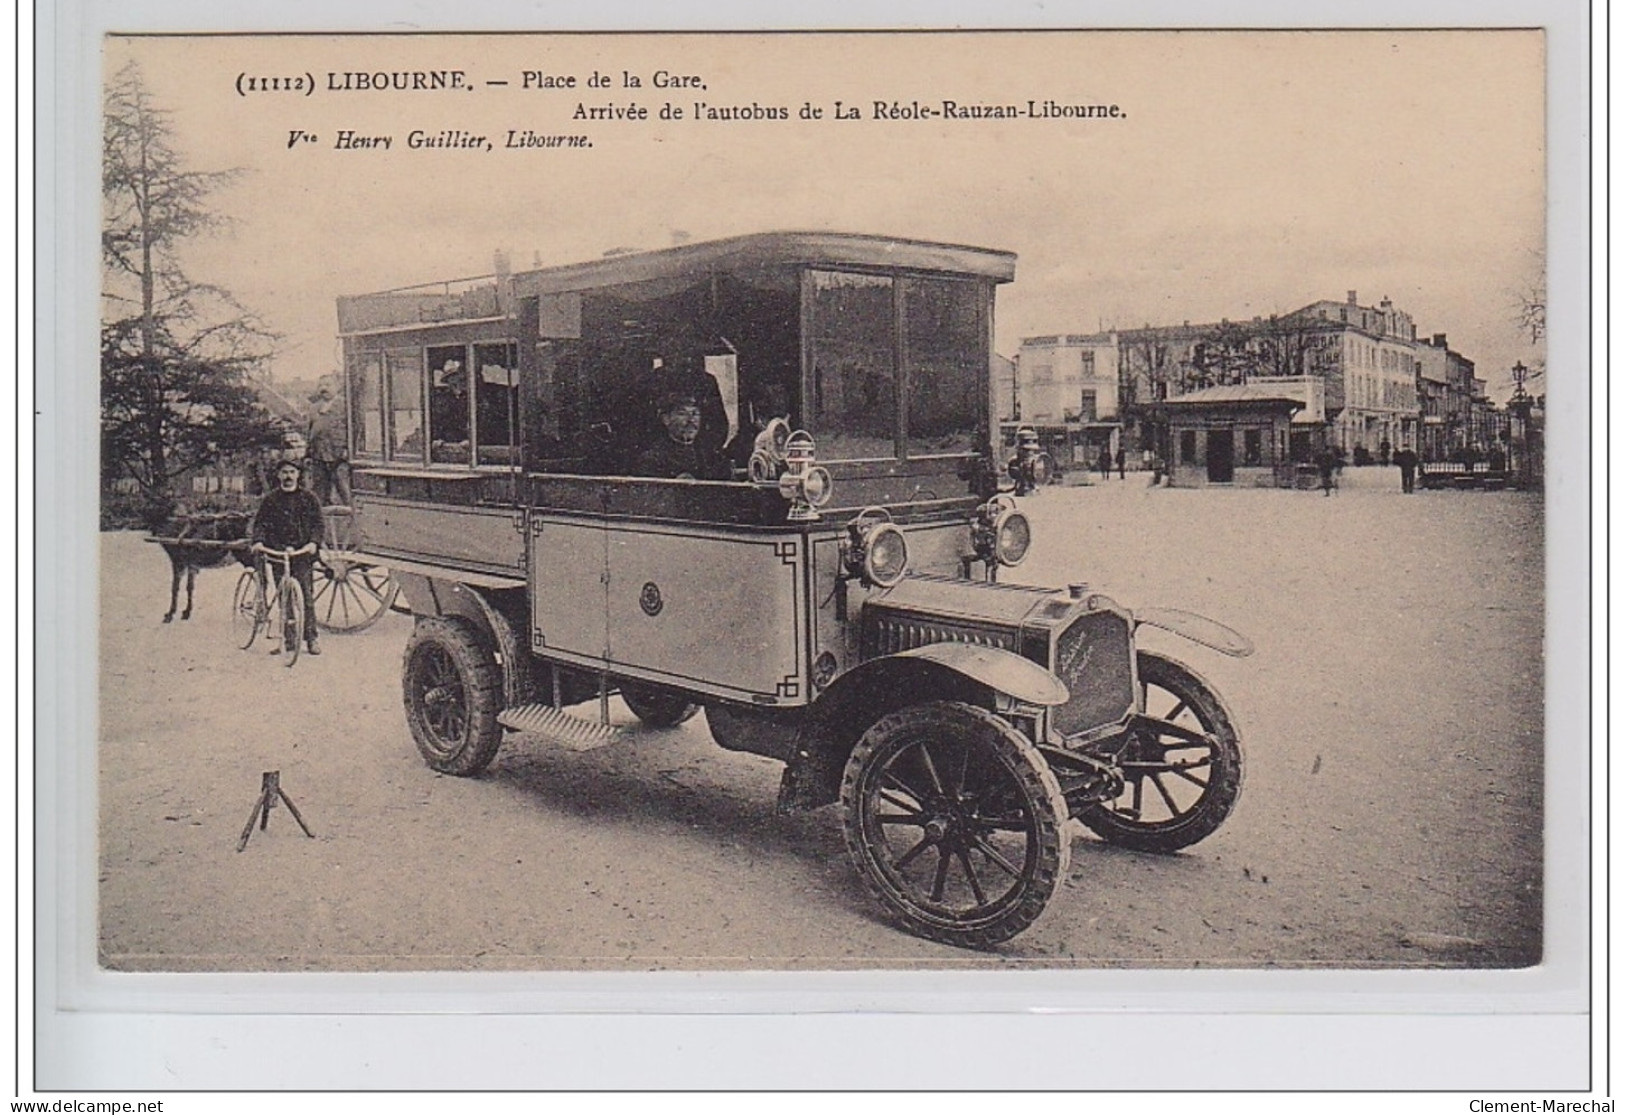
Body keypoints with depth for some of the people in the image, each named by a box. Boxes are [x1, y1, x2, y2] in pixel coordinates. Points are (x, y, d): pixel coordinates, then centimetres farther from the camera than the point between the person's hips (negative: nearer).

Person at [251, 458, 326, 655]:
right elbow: (261, 522, 8)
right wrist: (258, 540, -11)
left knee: (306, 597, -6)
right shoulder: (270, 499, 10)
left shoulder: (309, 498, 8)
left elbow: (317, 523, 4)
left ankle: (311, 639, -1)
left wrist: (313, 542, -13)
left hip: (303, 554, -1)